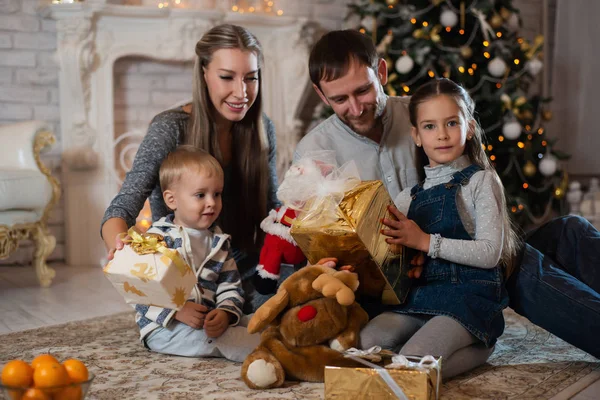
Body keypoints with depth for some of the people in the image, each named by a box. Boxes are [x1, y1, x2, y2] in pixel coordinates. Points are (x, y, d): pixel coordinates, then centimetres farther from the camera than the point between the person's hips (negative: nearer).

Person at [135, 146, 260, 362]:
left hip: (206, 323, 6)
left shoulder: (219, 241, 13)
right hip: (163, 327, -6)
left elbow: (230, 287, 10)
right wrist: (177, 311, -25)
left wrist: (225, 314, -12)